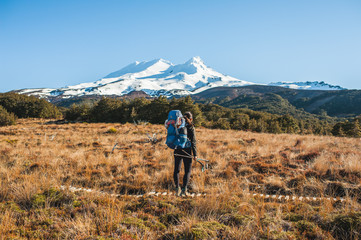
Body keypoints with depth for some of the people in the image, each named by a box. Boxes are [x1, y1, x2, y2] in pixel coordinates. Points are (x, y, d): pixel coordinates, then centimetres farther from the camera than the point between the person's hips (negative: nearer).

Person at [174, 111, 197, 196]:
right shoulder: (191, 127, -6)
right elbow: (193, 142, -8)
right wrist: (195, 154, -6)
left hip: (177, 150, 3)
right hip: (187, 151, -3)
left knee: (176, 170, 11)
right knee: (187, 171, 5)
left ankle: (177, 189, 10)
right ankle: (184, 189, -6)